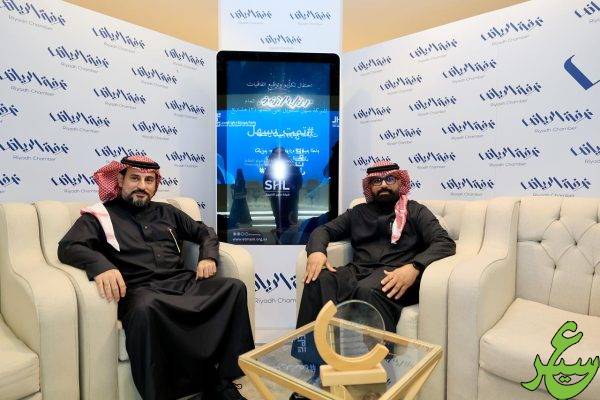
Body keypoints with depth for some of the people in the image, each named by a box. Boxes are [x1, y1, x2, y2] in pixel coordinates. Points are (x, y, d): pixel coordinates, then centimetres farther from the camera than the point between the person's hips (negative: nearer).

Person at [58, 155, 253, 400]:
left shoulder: (166, 212, 23)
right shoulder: (100, 215, 12)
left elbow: (205, 232, 27)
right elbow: (68, 247, -4)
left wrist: (208, 257, 5)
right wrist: (100, 265, -26)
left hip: (182, 283, 4)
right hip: (141, 291, -4)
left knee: (234, 287, -21)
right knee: (146, 310, -40)